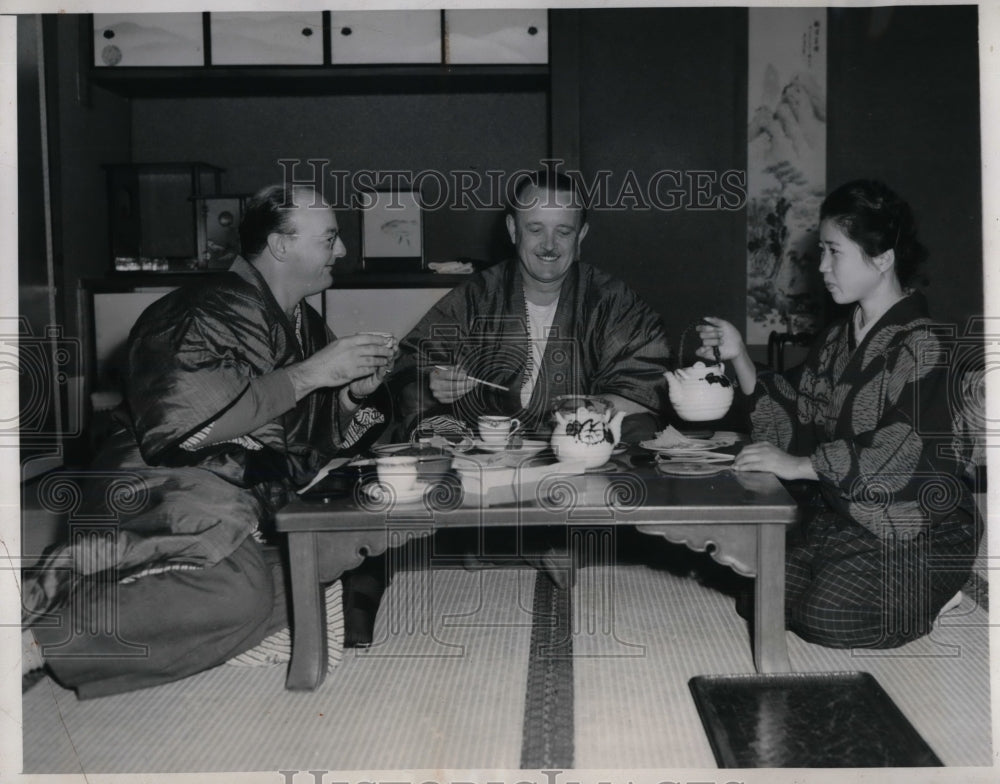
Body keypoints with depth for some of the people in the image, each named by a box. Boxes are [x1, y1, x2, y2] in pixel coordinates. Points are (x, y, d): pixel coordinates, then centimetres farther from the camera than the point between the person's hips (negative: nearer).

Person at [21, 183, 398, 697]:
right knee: (236, 593, -36)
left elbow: (323, 443, 24)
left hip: (253, 505, 8)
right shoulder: (201, 313, -6)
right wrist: (308, 374, -17)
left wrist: (356, 395, 1)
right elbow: (176, 416, -23)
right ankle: (33, 636, -23)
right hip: (164, 489, -8)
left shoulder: (308, 327, 18)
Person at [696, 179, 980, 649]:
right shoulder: (836, 339, 9)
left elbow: (907, 454, -25)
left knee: (829, 619, -18)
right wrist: (739, 358, -4)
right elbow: (802, 422, 5)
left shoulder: (919, 345, -16)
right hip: (839, 513, 7)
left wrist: (800, 465, -27)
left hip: (915, 529, -7)